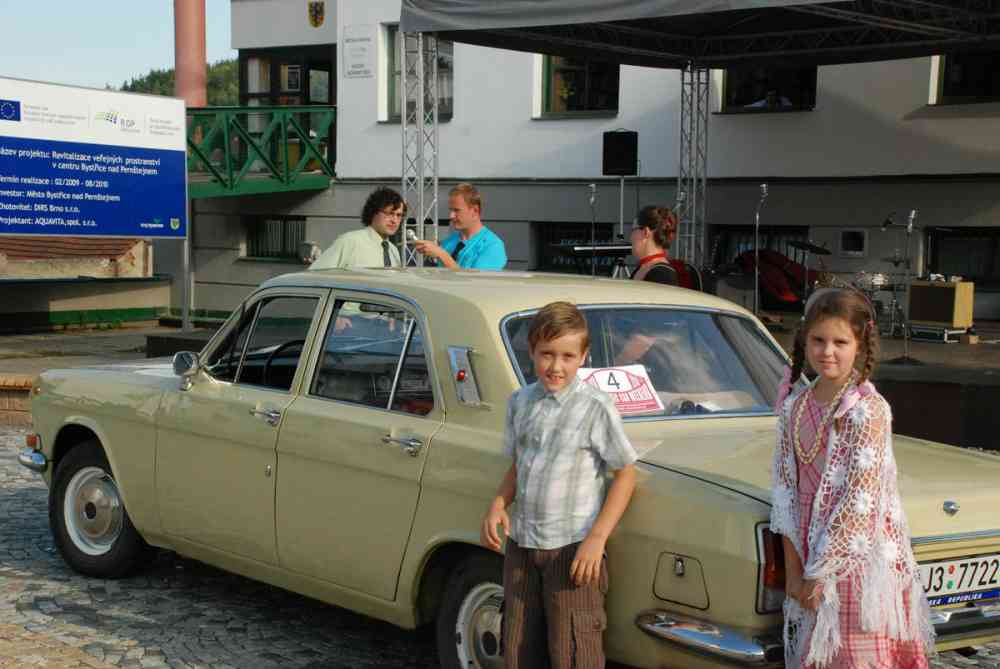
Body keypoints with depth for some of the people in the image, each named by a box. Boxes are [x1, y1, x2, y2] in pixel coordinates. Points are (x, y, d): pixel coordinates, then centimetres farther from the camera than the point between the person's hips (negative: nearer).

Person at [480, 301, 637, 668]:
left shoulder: (596, 408, -10)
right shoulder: (520, 402, 6)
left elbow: (625, 474, -7)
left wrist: (597, 537, -15)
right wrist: (498, 504, -3)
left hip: (572, 548, -5)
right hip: (520, 545, 5)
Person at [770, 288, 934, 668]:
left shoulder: (868, 409, -13)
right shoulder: (795, 406, 5)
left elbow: (860, 501, -17)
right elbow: (785, 488, 5)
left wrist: (818, 573, -14)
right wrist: (793, 569, 0)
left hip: (858, 561, -5)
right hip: (810, 562, 5)